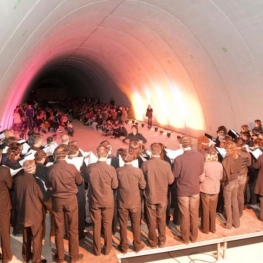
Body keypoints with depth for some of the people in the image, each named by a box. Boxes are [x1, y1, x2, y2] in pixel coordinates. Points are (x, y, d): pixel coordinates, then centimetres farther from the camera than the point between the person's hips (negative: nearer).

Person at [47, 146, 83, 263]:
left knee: (59, 229, 14)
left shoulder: (50, 169, -8)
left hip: (56, 200, 2)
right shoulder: (71, 167, -14)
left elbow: (48, 184, 8)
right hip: (71, 199, -2)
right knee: (73, 229, 11)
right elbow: (80, 181, 1)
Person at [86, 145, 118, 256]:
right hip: (108, 201, -1)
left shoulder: (89, 167, -13)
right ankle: (107, 249, 26)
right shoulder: (111, 169, -17)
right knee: (107, 225, 14)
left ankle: (97, 250, 25)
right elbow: (115, 185, -5)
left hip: (94, 201, 1)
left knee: (96, 226, 13)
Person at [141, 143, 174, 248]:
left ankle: (153, 242, 26)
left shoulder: (145, 164, -16)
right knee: (162, 219, 17)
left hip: (150, 196, -1)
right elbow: (171, 181, -4)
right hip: (163, 197, 1)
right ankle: (162, 241, 29)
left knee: (152, 220, 13)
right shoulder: (166, 164, -15)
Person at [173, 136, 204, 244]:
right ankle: (194, 237, 32)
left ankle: (185, 238, 26)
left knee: (185, 215, 12)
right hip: (195, 189, 3)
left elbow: (175, 175, -11)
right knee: (194, 214, 18)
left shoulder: (179, 159, -24)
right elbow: (201, 172, 2)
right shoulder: (200, 156, -13)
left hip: (183, 190, -3)